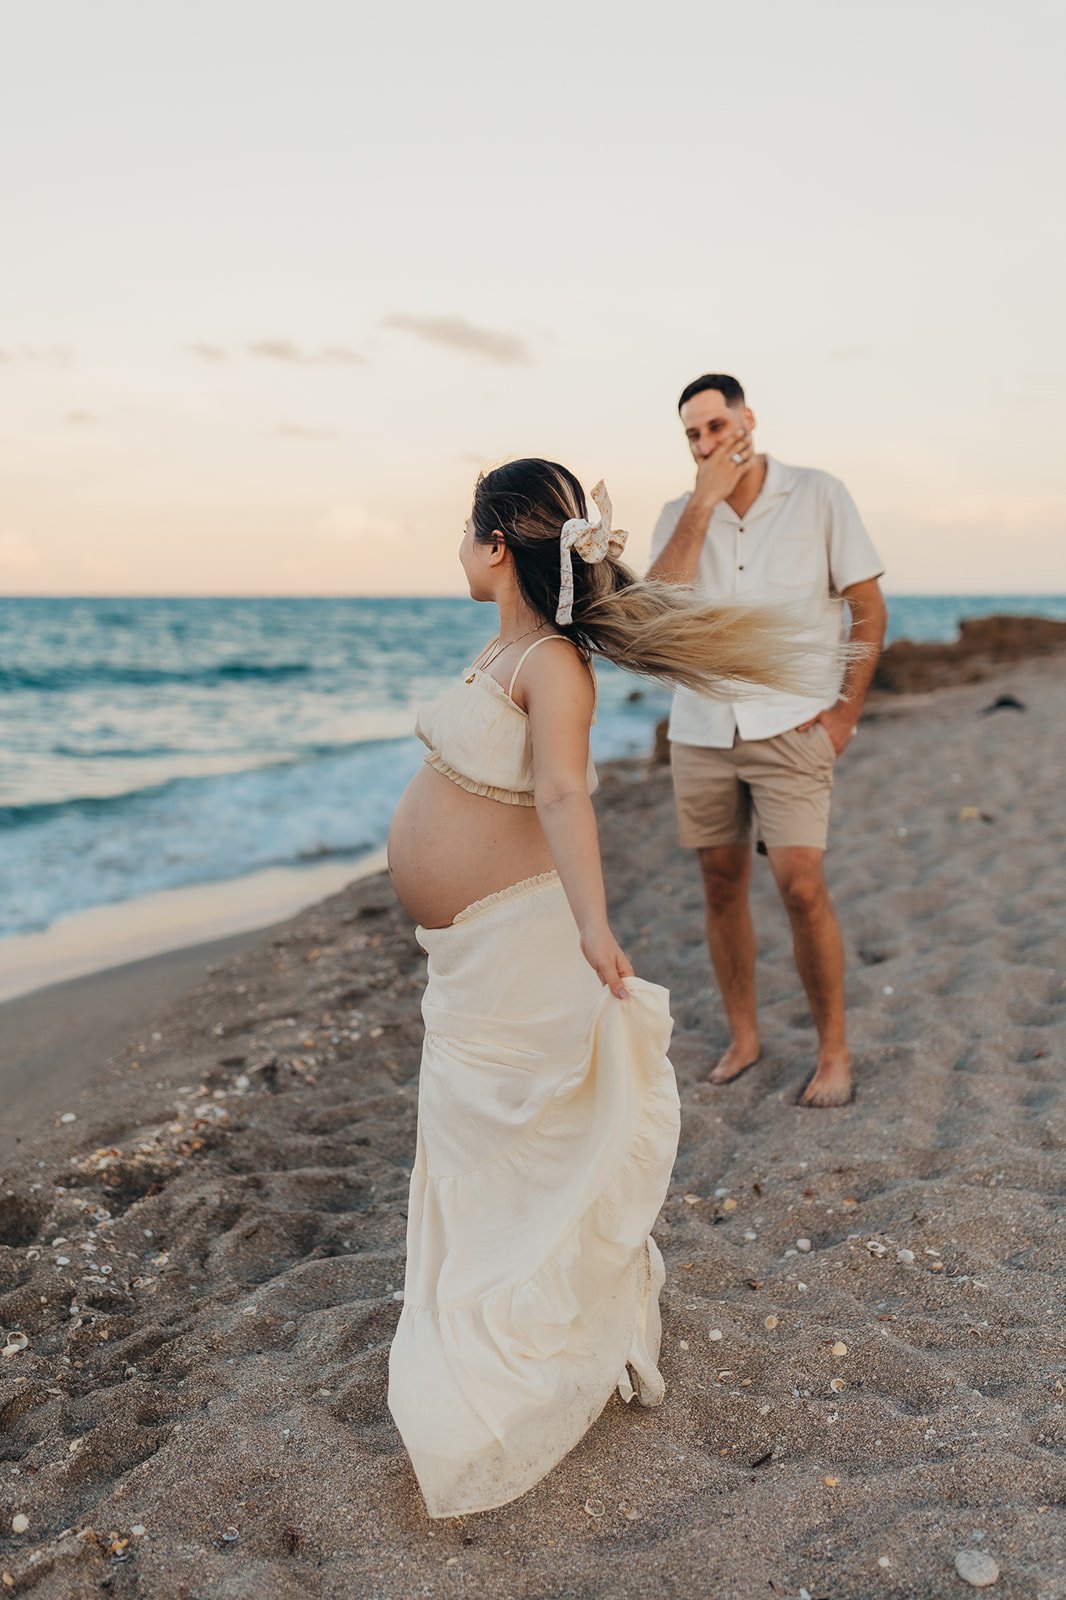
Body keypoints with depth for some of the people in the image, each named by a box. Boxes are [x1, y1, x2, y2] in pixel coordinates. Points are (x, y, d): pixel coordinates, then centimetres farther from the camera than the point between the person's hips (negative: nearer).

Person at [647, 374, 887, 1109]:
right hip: (701, 729, 4)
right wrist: (705, 501, -14)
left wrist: (847, 709, -7)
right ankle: (743, 1039, 24)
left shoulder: (820, 496, -2)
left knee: (803, 888, -11)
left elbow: (869, 607, 0)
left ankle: (835, 1051, 7)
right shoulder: (680, 514, 6)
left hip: (791, 726, -3)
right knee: (723, 888, 9)